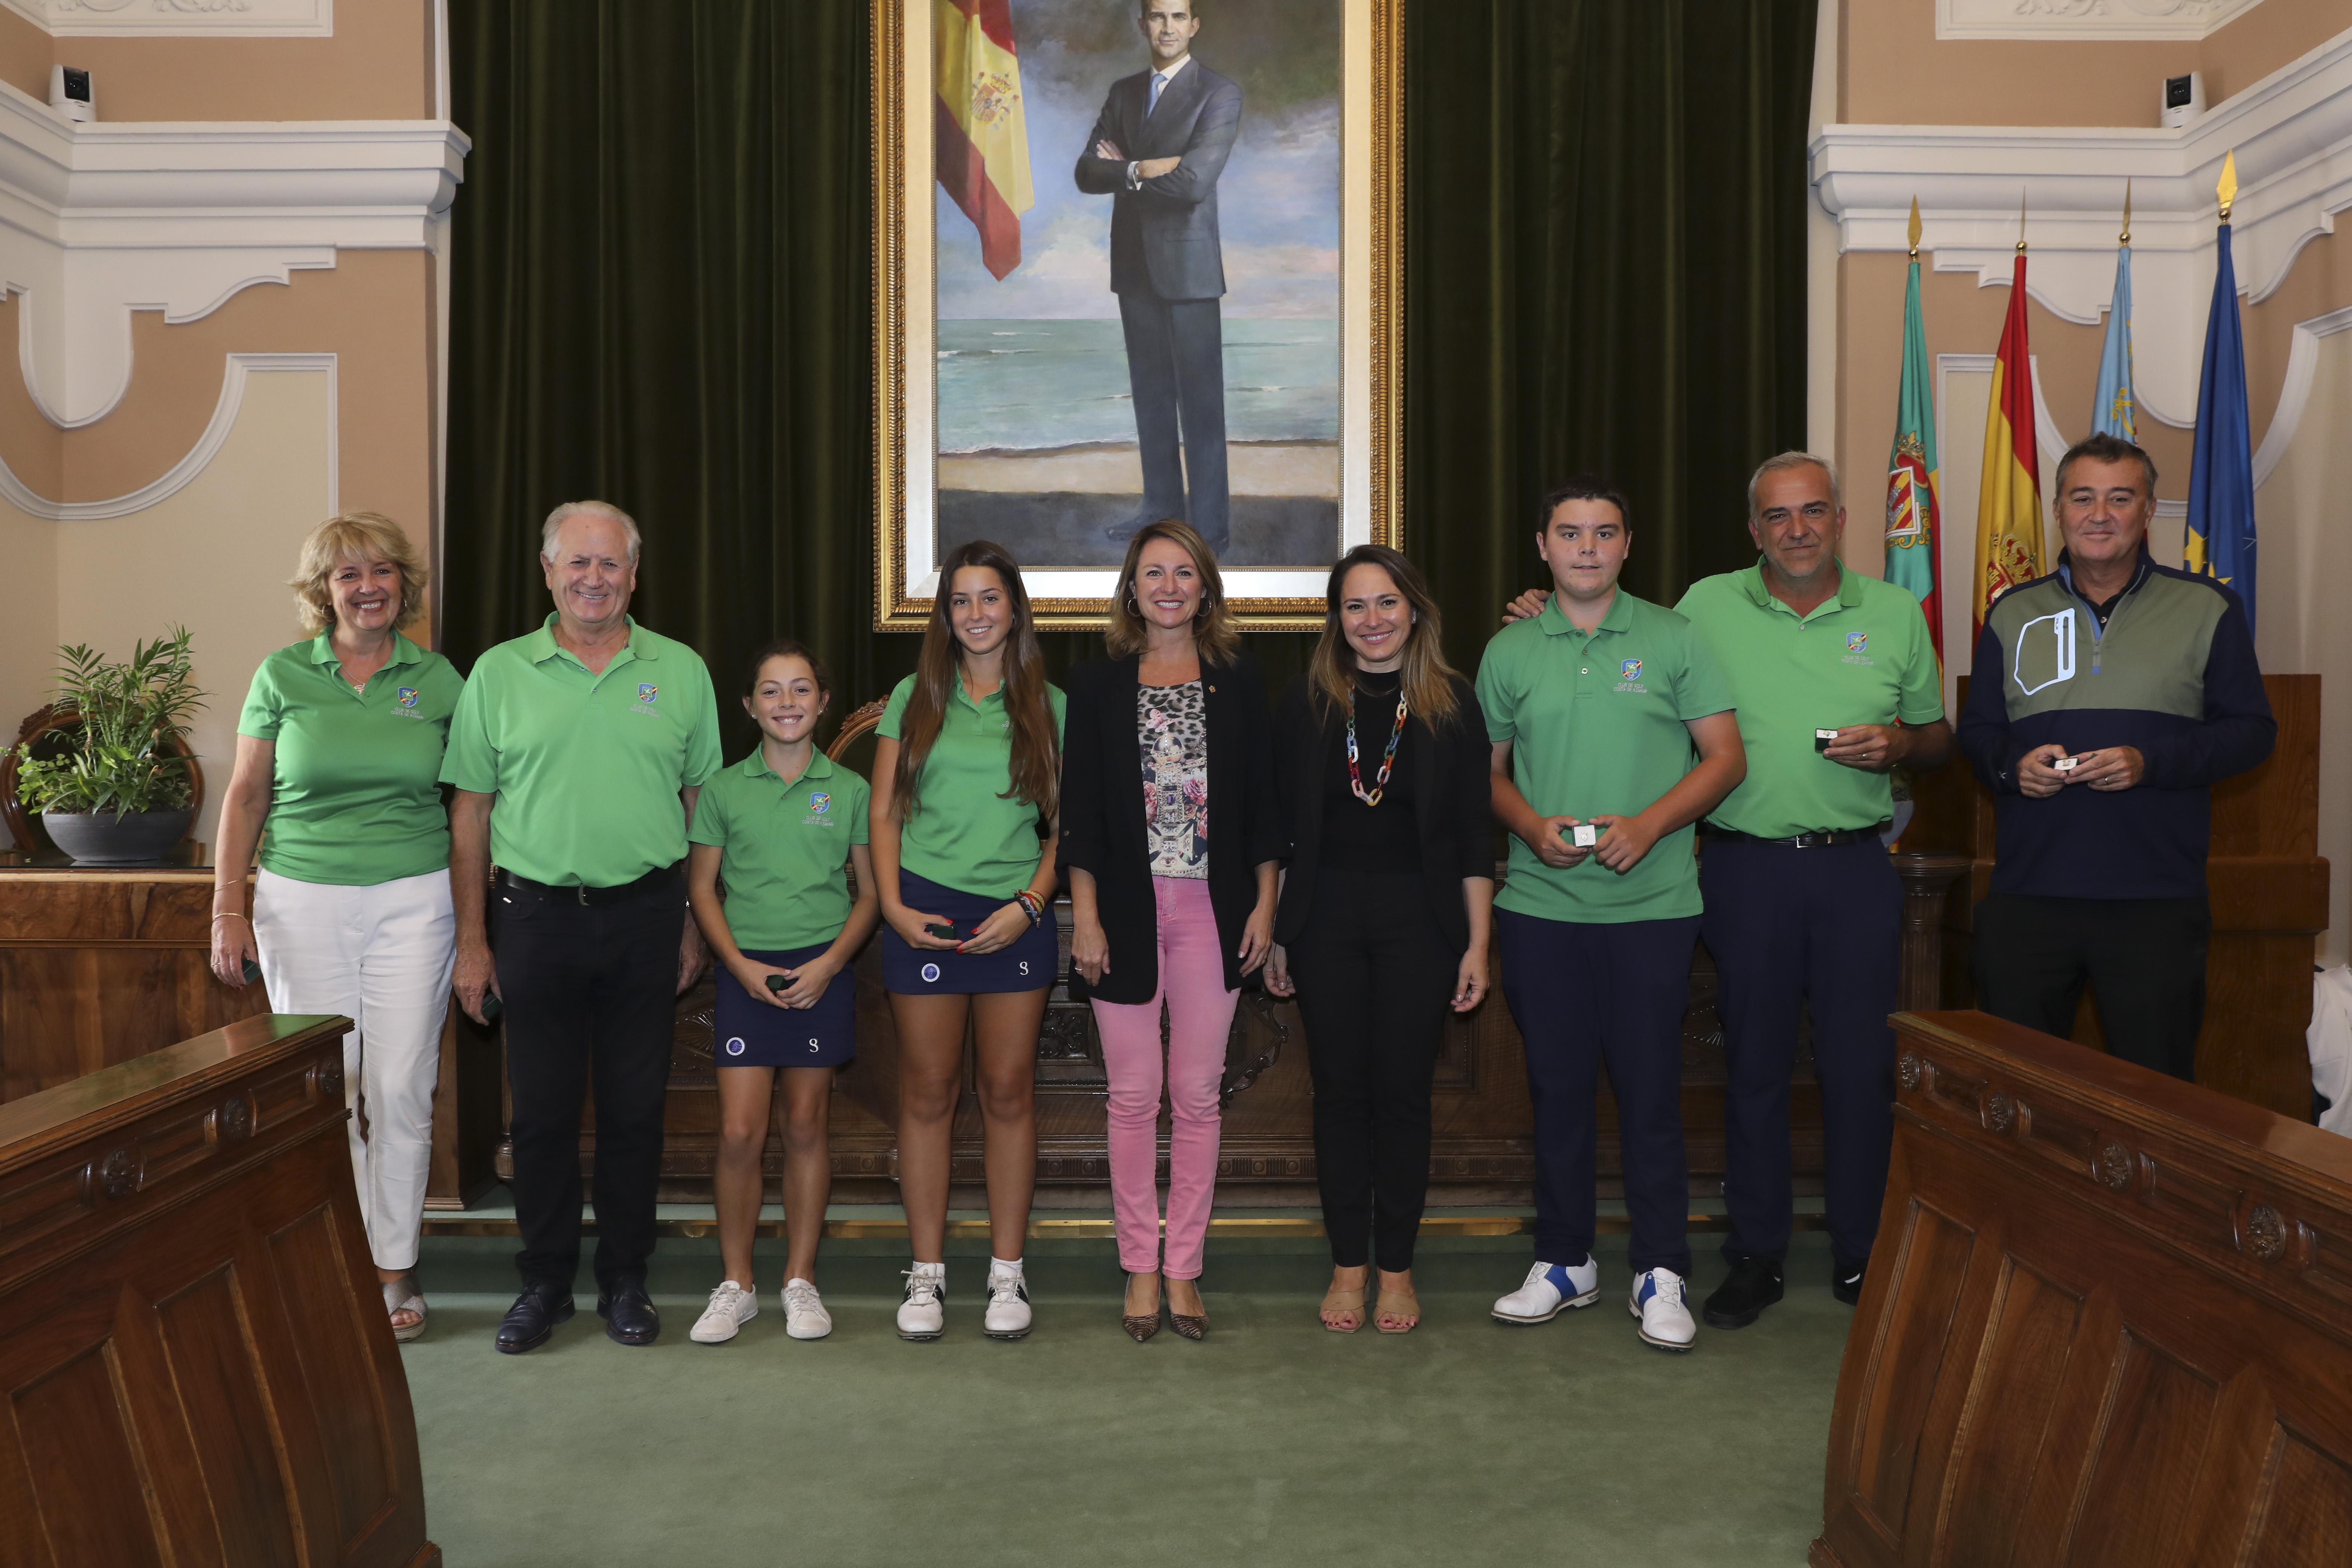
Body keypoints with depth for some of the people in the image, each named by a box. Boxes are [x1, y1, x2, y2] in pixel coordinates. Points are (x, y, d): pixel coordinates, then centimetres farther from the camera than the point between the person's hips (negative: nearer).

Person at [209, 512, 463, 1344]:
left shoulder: (438, 680, 5)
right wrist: (228, 910, 1)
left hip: (412, 902, 0)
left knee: (400, 1091, 1)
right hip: (303, 902, 0)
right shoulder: (283, 675, 4)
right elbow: (246, 796, 6)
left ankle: (395, 1269, 13)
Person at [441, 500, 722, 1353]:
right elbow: (471, 812, 5)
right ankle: (544, 1281, 22)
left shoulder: (681, 671, 5)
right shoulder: (499, 673, 4)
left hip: (646, 915, 0)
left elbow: (701, 802, 9)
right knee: (541, 1108, 7)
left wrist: (694, 923, 6)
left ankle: (625, 1281, 21)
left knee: (635, 1107, 7)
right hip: (538, 917, 0)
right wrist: (472, 940, 2)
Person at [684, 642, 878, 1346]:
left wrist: (830, 963, -8)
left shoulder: (848, 790, 3)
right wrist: (741, 964, -7)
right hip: (747, 970, 0)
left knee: (806, 1126, 7)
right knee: (739, 1131, -4)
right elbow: (701, 887, 6)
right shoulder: (724, 788, 3)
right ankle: (736, 1285, 12)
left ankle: (801, 1280, 19)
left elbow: (870, 892, 5)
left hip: (821, 970, 0)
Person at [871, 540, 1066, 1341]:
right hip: (925, 910, 0)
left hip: (1014, 915, 0)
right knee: (927, 1092, 3)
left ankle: (1007, 1274, 14)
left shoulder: (1049, 706, 7)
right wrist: (893, 906, -4)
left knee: (1009, 1092, 4)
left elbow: (1065, 825, 6)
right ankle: (927, 1273, 13)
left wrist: (1030, 904, -7)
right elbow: (885, 813, 7)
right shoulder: (913, 699, 8)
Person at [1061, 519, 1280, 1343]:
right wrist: (1085, 917, -4)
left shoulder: (1240, 681, 7)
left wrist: (1264, 905, 2)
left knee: (1197, 1096, 5)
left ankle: (1184, 1269, 15)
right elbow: (1079, 810, 2)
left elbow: (1262, 802, 7)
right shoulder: (1098, 684, 4)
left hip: (1213, 910, 1)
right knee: (1134, 1096, 4)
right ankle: (1140, 1268, 15)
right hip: (1127, 910, 0)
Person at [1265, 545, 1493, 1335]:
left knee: (1403, 1093, 5)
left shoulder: (1452, 704, 1)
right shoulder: (1305, 702, 3)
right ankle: (1348, 1264, 19)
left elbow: (1472, 838, 1)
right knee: (1339, 1090, 7)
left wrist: (1477, 944, -2)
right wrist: (1273, 934, 4)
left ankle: (1396, 1267, 19)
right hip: (1326, 919, 1)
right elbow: (1281, 827, 6)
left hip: (1418, 919, -1)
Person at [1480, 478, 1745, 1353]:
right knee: (1557, 1087, 9)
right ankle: (1564, 1262, 22)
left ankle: (1661, 1273, 14)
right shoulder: (1509, 651, 8)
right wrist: (1531, 824, -8)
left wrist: (1650, 824, -13)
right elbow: (1490, 771, 13)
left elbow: (1726, 757, 1)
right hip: (1540, 904, 2)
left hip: (1651, 904, -2)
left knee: (1650, 1090, 2)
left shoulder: (1673, 639, 3)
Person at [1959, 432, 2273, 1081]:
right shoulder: (2013, 613, 11)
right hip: (2026, 899, 2)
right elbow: (1976, 731, 13)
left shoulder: (2207, 608, 4)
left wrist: (2150, 761, -15)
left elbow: (2253, 730, 2)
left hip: (2157, 904, -2)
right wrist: (2012, 764, -10)